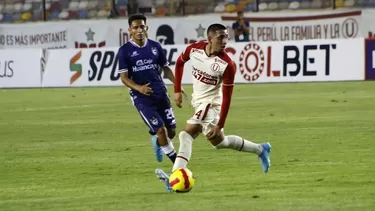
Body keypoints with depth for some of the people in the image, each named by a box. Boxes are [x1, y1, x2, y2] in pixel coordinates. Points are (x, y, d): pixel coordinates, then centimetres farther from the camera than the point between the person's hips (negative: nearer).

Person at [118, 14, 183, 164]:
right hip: (141, 97, -4)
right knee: (161, 130, -13)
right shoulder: (125, 51, -5)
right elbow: (124, 77, -7)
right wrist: (138, 88, -26)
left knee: (171, 131, 6)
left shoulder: (155, 46, 6)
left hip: (160, 93, 4)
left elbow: (165, 68, 16)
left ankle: (157, 141, 42)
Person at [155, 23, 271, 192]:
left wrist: (220, 125, -21)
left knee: (186, 135, -15)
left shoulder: (227, 65, -22)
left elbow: (227, 97, -19)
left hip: (210, 102, -7)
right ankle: (260, 149, 23)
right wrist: (177, 90, 10)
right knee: (218, 141, 10)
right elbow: (179, 63, 14)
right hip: (198, 101, 7)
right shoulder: (194, 49, -8)